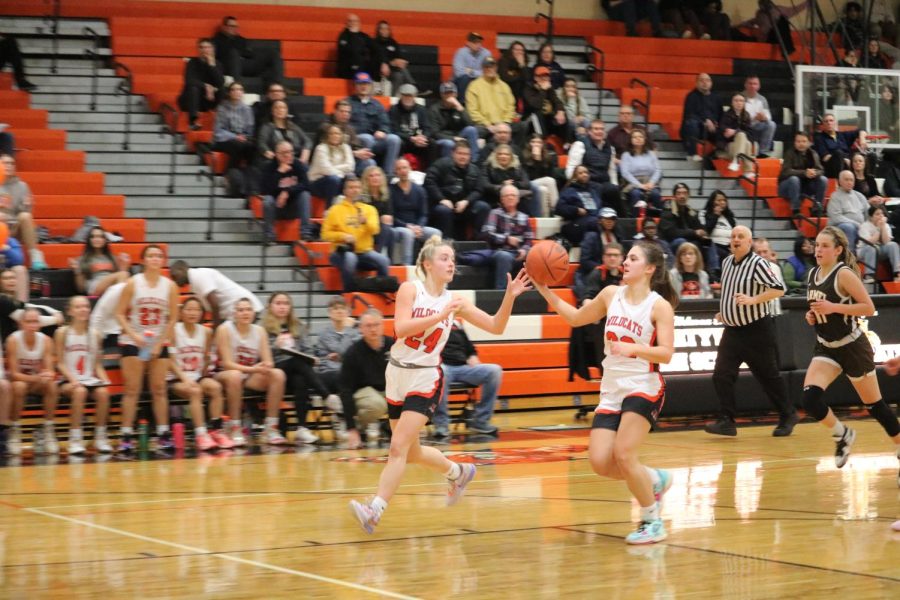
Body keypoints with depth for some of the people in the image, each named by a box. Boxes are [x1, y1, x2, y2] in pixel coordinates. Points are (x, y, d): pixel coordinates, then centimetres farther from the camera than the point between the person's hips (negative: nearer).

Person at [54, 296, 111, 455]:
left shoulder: (95, 334, 9)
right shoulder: (63, 332, 0)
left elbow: (98, 364, 12)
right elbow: (60, 363, -2)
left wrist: (105, 380, -6)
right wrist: (73, 380, -17)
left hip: (90, 379, 3)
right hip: (69, 381, -3)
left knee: (103, 392, -29)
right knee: (79, 391, -35)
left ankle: (100, 437, -14)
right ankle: (75, 439, -27)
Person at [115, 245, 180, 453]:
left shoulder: (170, 286, 0)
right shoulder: (133, 284, -5)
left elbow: (173, 319, 1)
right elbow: (120, 314, -5)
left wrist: (160, 344, -6)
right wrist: (134, 335, -18)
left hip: (159, 344, 2)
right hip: (133, 342, -2)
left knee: (159, 389, 3)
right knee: (132, 389, -5)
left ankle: (163, 434, 8)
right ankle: (126, 436, -4)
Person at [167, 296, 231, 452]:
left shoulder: (206, 332, 7)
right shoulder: (173, 331, -5)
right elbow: (170, 361, -8)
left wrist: (204, 374, 1)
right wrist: (184, 378, -19)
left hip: (198, 376, 4)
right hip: (177, 378, -4)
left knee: (216, 387, -27)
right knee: (195, 391, -34)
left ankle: (216, 430, -22)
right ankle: (201, 434, -36)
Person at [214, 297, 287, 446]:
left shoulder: (259, 331, 2)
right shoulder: (225, 329, -11)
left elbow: (268, 362, -3)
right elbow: (227, 363, -18)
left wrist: (267, 366, -29)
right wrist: (252, 368, -31)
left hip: (251, 377, 5)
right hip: (225, 375, -5)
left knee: (278, 374, -21)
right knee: (234, 375, -39)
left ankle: (271, 429, -19)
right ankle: (235, 429, -30)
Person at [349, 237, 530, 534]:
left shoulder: (455, 301, 1)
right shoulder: (410, 289, -5)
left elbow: (496, 327, 2)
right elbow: (401, 328, -19)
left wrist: (509, 297, -12)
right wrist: (441, 315, -25)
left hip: (426, 379, -1)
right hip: (397, 375, 1)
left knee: (398, 448, -16)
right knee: (412, 452, 13)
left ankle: (375, 510, -19)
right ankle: (458, 472, 39)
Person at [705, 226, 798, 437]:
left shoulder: (758, 264, -14)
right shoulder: (726, 263, 9)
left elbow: (778, 289, -21)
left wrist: (753, 300, -30)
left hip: (757, 331, -6)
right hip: (732, 330, 6)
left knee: (768, 377, 5)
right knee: (721, 375, -7)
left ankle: (788, 416, 22)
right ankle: (726, 421, -5)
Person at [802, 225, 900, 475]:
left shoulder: (844, 274, -16)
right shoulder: (812, 274, 4)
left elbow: (869, 307, -19)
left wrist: (834, 308, -26)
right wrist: (811, 316, 1)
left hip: (852, 347, -6)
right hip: (826, 348, 6)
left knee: (874, 404, 5)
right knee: (810, 398, -14)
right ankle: (842, 435, 11)